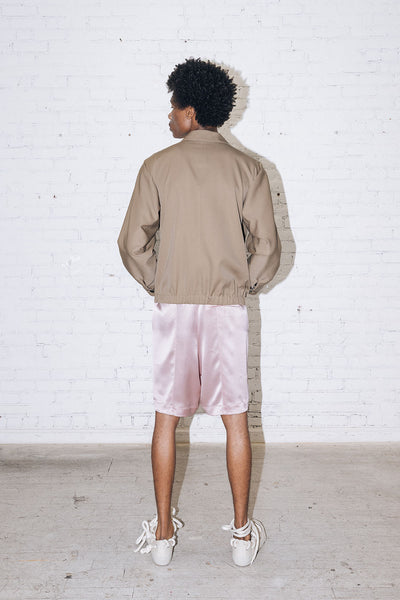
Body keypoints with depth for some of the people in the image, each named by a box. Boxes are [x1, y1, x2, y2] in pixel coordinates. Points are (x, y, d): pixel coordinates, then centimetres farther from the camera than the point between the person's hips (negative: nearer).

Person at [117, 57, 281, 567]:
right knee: (236, 420, 10)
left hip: (173, 307, 0)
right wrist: (246, 286, 12)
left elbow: (133, 242, -4)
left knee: (166, 419, 11)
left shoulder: (158, 166, -2)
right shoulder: (247, 168, 0)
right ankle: (242, 532, 21)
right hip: (228, 308, 1)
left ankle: (163, 531, 22)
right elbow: (267, 248, -4)